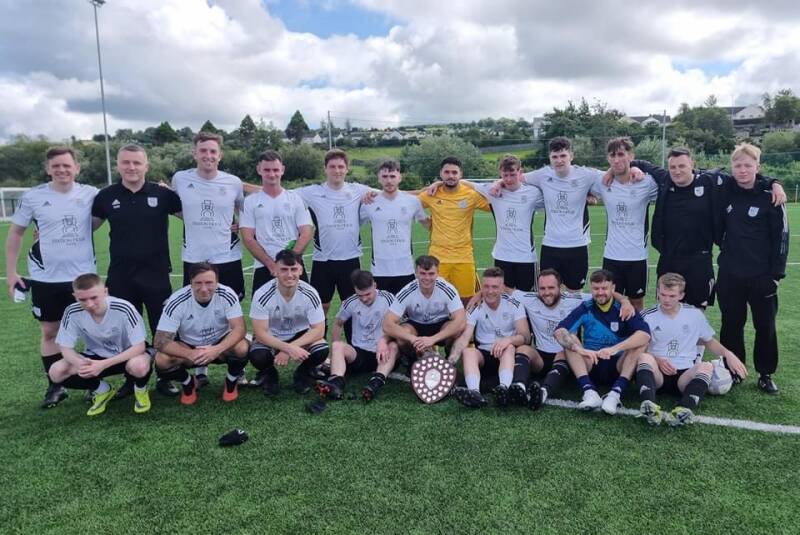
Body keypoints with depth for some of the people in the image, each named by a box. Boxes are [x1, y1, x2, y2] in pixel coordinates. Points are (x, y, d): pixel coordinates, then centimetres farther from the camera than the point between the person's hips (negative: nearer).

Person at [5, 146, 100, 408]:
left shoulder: (90, 194, -2)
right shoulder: (33, 196, -3)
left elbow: (95, 222, 14)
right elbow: (15, 232, 5)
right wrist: (10, 271, 2)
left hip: (83, 276, 0)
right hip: (45, 278, 0)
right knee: (49, 331, 8)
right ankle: (55, 387, 22)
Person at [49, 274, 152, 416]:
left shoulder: (123, 309, -28)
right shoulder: (72, 312, -17)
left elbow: (139, 347, -26)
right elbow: (66, 348, -9)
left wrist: (103, 364, -36)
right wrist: (80, 363, -33)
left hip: (127, 356, -4)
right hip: (96, 357, 4)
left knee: (139, 366, -39)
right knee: (56, 372, -19)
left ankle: (141, 390, 0)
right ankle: (103, 390, 7)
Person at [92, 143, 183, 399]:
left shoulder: (163, 194, -3)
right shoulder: (106, 196, 2)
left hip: (156, 275, -1)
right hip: (120, 276, 2)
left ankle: (165, 378, 23)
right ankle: (131, 380, 27)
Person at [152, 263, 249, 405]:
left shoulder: (227, 295, -23)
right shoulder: (177, 301, -24)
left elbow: (240, 328, -27)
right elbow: (160, 341, -25)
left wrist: (217, 349, -45)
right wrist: (190, 354, -40)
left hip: (221, 345, 0)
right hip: (189, 347, 0)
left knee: (242, 348, -32)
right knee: (162, 361, -28)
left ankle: (232, 381, 2)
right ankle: (188, 384, 6)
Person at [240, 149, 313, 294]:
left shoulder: (295, 199, 7)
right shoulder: (250, 201, 4)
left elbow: (306, 233, 0)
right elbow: (248, 238, -2)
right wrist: (271, 265, -12)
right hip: (263, 268, 0)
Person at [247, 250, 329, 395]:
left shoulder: (310, 294, -20)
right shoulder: (263, 295, -24)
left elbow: (318, 330, -18)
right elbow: (260, 333, -23)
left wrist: (291, 348, -31)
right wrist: (289, 348, -38)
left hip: (300, 335, 1)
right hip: (270, 338, -1)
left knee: (322, 350, -29)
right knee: (257, 356, -33)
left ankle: (302, 375, 6)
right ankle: (269, 376, 6)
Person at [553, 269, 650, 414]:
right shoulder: (585, 309, -2)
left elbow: (645, 334, -23)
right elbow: (559, 331, -16)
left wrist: (615, 349, -36)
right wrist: (580, 349, -34)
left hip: (619, 367, -1)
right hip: (591, 366, 1)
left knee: (640, 341, -23)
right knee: (569, 339, -20)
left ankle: (616, 393, -34)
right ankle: (590, 391, -36)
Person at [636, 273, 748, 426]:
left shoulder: (695, 314, 9)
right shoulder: (647, 317, 3)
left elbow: (709, 342, 22)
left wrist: (727, 353, 2)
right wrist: (656, 361, -14)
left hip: (685, 375, 2)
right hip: (657, 374, -1)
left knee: (706, 366, -30)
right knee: (644, 357, -34)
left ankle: (684, 410, -54)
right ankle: (649, 406, -58)